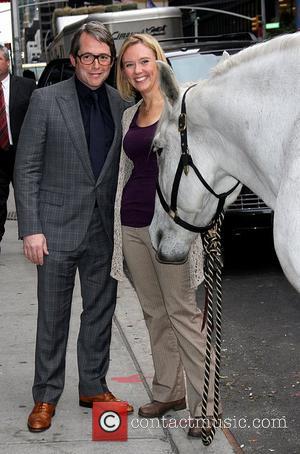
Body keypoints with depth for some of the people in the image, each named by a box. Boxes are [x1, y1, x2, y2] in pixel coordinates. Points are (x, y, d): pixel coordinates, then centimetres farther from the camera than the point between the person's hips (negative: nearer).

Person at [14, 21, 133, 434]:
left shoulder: (121, 106, 6)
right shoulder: (46, 101, -5)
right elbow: (26, 169, -6)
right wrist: (31, 229, -11)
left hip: (106, 230, 4)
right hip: (59, 228, -3)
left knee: (100, 313, 12)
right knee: (53, 318, 5)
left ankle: (93, 387, 27)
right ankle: (46, 397, 19)